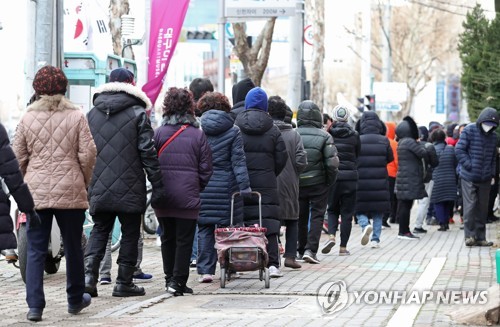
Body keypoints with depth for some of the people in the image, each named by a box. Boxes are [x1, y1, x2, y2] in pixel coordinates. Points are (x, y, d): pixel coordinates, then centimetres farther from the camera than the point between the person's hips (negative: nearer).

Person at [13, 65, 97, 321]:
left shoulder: (27, 118, 2)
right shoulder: (76, 116, -3)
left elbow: (18, 156, 5)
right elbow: (87, 154, -4)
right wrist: (84, 181, 11)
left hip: (36, 192, 1)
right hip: (70, 192, -1)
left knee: (35, 251, 4)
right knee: (73, 247, 14)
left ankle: (34, 305, -5)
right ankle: (75, 300, 26)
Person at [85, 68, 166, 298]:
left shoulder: (91, 115, 8)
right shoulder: (137, 114, -5)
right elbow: (148, 152, -8)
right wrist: (157, 185, -6)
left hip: (99, 189, 4)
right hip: (129, 188, -4)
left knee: (99, 230, 12)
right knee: (129, 233, 6)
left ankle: (89, 275, -4)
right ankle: (124, 282, 7)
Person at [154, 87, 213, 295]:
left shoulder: (158, 133, 0)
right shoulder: (198, 135, -3)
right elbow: (206, 168, -1)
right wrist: (199, 189, 13)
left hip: (163, 196, 2)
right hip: (188, 195, -2)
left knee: (167, 237, 15)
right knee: (184, 239, 3)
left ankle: (169, 278, 19)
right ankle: (178, 281, -2)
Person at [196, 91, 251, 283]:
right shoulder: (233, 131, 1)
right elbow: (238, 161, -3)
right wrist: (244, 185, -5)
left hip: (201, 186, 1)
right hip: (226, 186, -1)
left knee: (204, 229, 3)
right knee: (226, 228, 5)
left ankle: (205, 270, -1)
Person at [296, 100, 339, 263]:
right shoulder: (324, 136, -9)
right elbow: (332, 162, -13)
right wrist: (330, 181, 2)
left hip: (298, 183, 2)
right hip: (318, 183, -2)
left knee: (300, 217, 14)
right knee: (317, 216, 3)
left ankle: (301, 250, 21)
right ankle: (311, 250, -9)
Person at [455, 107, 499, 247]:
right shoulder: (469, 130, -7)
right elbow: (459, 149, -9)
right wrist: (469, 166, -14)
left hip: (485, 178, 5)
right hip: (469, 177, -5)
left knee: (483, 207, 8)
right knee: (470, 206, -8)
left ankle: (480, 237, 15)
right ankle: (470, 235, -1)